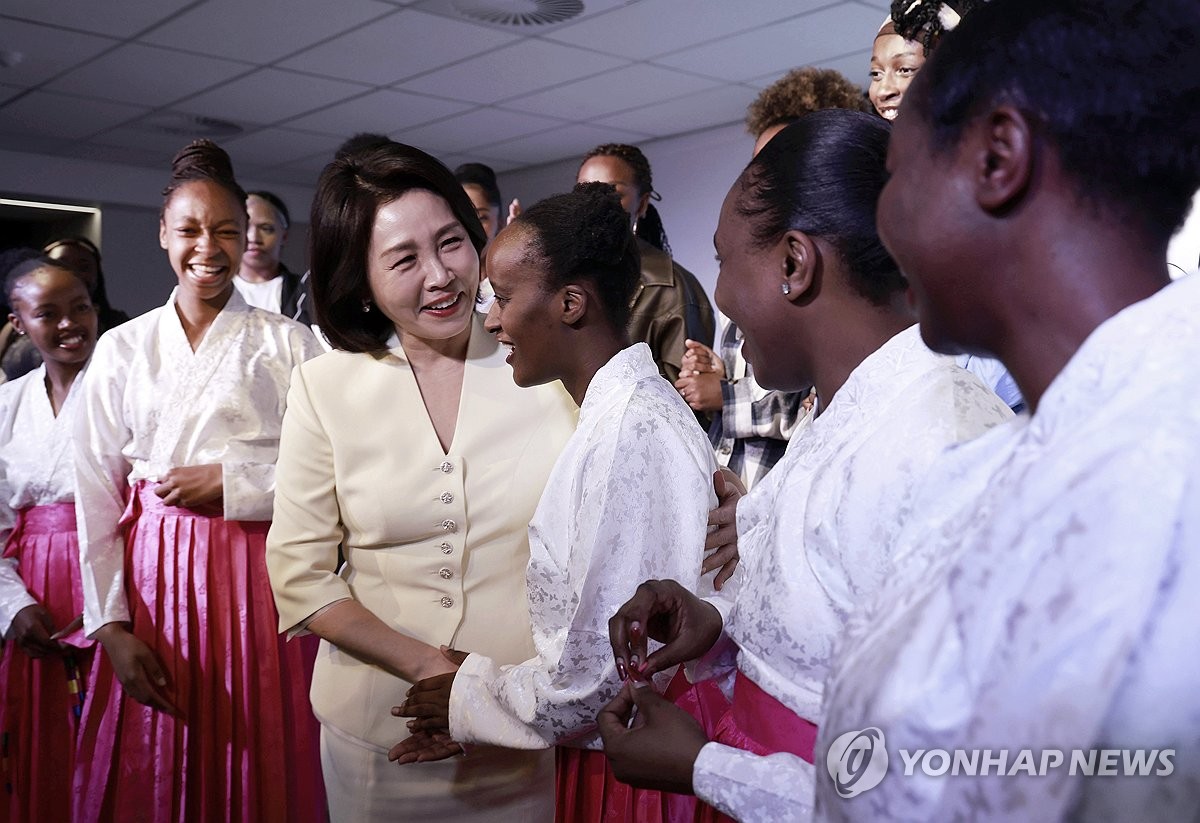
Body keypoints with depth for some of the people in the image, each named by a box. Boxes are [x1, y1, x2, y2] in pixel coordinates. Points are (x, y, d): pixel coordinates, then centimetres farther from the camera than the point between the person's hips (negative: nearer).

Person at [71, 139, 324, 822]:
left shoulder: (289, 343, 1)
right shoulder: (123, 347, 7)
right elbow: (97, 496, 4)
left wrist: (231, 481, -13)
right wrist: (111, 625, -2)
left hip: (256, 581, -2)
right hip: (152, 582, 2)